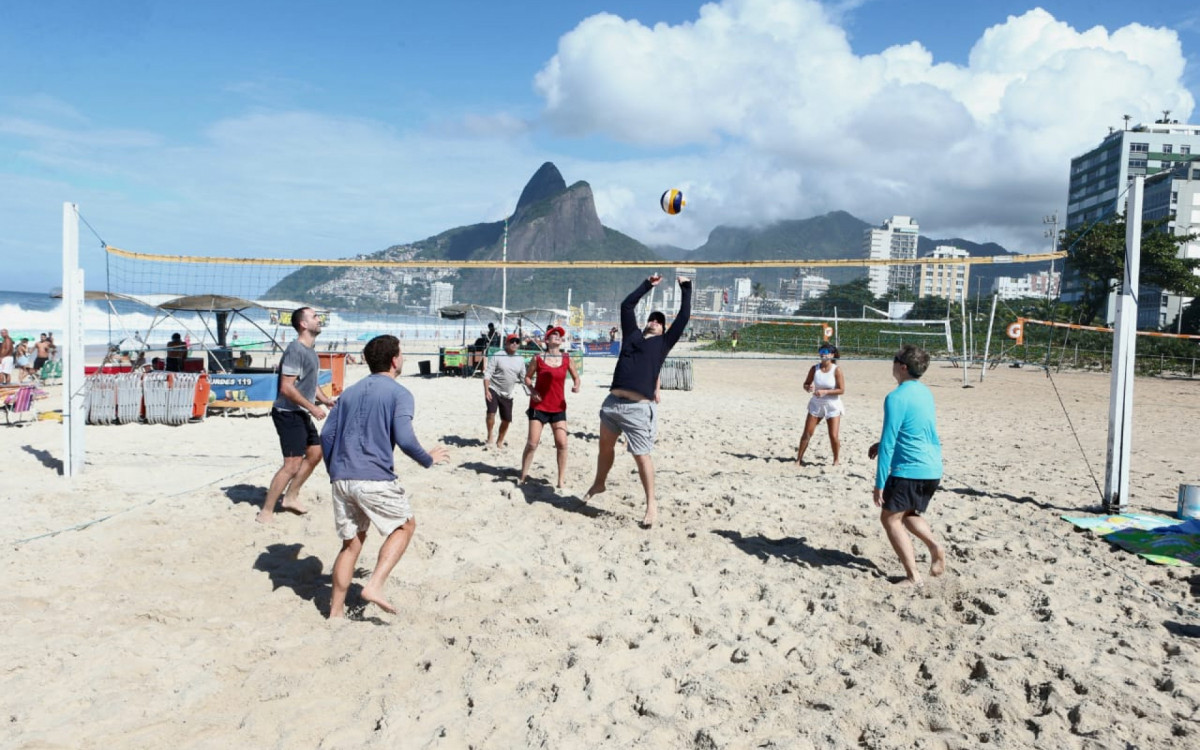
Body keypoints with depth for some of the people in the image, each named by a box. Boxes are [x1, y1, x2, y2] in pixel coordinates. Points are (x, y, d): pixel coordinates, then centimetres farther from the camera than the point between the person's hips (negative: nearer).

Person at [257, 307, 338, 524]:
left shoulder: (311, 350, 12)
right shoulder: (295, 351, -19)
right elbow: (287, 388, -24)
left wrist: (326, 399, 12)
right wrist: (312, 407, -21)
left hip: (302, 414, 10)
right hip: (289, 414, -10)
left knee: (315, 453, 18)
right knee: (292, 464, -12)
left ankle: (291, 497, 30)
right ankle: (266, 512, -2)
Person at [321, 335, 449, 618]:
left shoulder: (349, 392, 17)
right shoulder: (399, 394, -3)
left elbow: (326, 434, 14)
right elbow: (404, 439, -14)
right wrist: (428, 459, 2)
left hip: (341, 479, 6)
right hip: (375, 479, -6)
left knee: (351, 542, 18)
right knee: (405, 525, 16)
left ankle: (335, 611, 20)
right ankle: (375, 585, 1)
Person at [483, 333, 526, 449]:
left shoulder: (521, 359, 5)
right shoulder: (497, 356, -8)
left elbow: (523, 377, 14)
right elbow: (487, 374, -11)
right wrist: (486, 391, -19)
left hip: (508, 394, 5)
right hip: (493, 390, -4)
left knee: (507, 419, 7)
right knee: (491, 413, -22)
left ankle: (500, 442, 28)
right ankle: (490, 438, -5)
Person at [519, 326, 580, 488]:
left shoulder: (567, 359, 1)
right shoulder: (538, 358, -4)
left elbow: (576, 377, 9)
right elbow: (528, 377, 6)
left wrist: (577, 385, -13)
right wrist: (532, 390, -12)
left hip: (558, 407, 2)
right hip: (539, 406, -2)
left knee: (562, 443, -5)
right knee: (532, 443, -4)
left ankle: (561, 479, 6)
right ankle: (523, 476, 10)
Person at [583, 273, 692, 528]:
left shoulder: (663, 342, 11)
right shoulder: (632, 334, 19)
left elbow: (684, 317, 10)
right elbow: (626, 305, 23)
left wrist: (686, 289, 16)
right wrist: (648, 285, 27)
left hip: (639, 407, -4)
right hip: (612, 402, 5)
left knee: (641, 455, -3)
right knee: (605, 446, 18)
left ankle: (651, 503, 7)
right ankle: (599, 483, 40)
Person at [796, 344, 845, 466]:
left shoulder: (836, 370, -12)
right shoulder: (814, 369, -3)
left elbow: (842, 390, -14)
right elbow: (806, 384, 5)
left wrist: (825, 392, -23)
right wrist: (808, 388, -18)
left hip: (833, 406, -3)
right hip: (816, 405, 3)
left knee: (833, 436, -4)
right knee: (807, 433, 1)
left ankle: (836, 460, 18)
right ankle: (799, 459, 10)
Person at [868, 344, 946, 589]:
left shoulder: (896, 398, -16)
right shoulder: (925, 392, 10)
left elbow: (888, 444, -17)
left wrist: (879, 484, -14)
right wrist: (884, 442, 23)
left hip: (909, 470, -8)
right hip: (933, 470, 8)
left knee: (890, 518, 5)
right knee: (909, 514, 25)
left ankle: (913, 576, -1)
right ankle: (935, 547, 2)